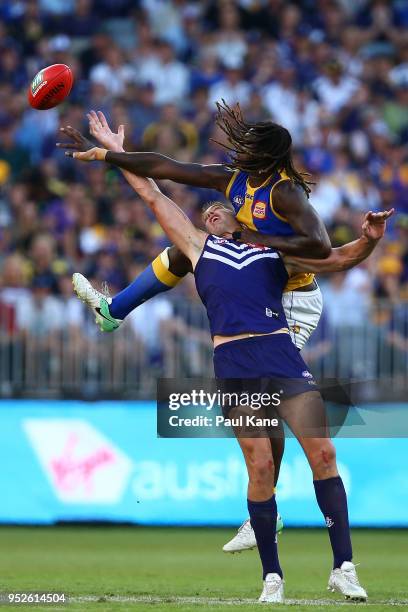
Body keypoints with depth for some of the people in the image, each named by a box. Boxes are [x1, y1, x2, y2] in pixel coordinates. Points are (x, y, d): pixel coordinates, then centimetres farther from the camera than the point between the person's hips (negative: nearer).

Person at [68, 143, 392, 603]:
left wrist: (369, 240, -1)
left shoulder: (276, 251, 22)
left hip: (282, 353, 0)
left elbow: (340, 259, 18)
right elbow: (154, 198, 28)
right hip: (233, 361, 0)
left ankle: (343, 568, -5)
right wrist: (116, 156, 32)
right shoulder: (198, 245, 23)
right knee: (260, 467, -7)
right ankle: (272, 578, 3)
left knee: (323, 453, -9)